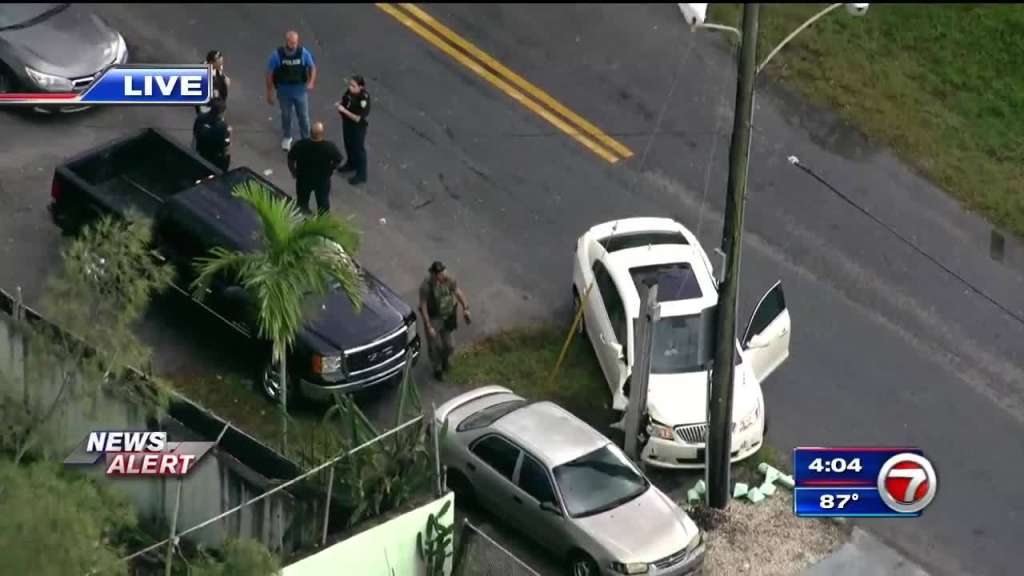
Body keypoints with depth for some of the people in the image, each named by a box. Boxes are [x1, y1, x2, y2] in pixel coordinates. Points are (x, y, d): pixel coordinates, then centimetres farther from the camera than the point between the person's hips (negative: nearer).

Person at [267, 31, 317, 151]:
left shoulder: (303, 53, -17)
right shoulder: (277, 55, -20)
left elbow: (312, 67, -3)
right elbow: (269, 74, -10)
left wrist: (311, 82, -21)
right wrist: (269, 93, -6)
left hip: (300, 91, 0)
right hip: (284, 92, 0)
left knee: (303, 116, 11)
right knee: (286, 116, 19)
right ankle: (286, 138, 43)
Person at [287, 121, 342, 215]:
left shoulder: (300, 145, -27)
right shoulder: (330, 147, -28)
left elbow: (290, 161, -12)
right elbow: (338, 161, -11)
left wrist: (294, 172, 8)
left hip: (303, 180, 1)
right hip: (323, 180, 0)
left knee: (303, 204, 25)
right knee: (323, 204, 24)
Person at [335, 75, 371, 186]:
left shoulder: (364, 99, -31)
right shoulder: (349, 93, -10)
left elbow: (359, 118, -30)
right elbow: (343, 102, 10)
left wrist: (344, 111, -31)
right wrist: (340, 107, -12)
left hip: (358, 128, -7)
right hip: (347, 124, 7)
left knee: (358, 149, 9)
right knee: (348, 145, 27)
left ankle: (361, 175, 26)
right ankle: (351, 164, 53)